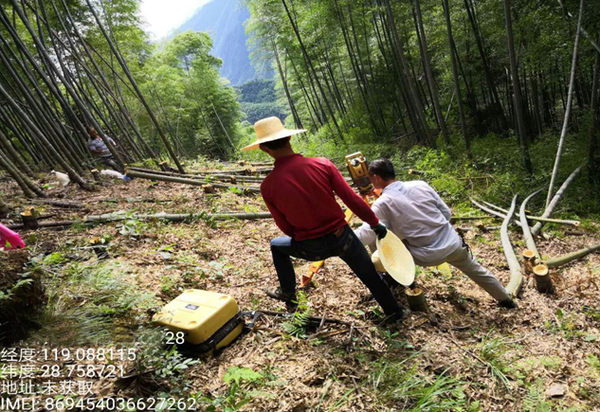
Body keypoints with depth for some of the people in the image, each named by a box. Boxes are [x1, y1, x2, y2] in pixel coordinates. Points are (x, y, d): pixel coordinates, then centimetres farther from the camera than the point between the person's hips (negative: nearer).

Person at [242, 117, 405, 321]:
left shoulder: (268, 186, -13)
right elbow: (351, 199, -9)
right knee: (371, 276, 25)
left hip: (310, 248, 0)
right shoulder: (322, 164, -14)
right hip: (342, 237, 1)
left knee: (276, 245, 31)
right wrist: (375, 223, 7)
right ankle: (394, 313, 43)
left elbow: (285, 226, -1)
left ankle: (288, 293, 41)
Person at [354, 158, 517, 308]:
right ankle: (506, 299, 53)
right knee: (477, 270, 33)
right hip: (453, 244, 5)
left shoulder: (382, 203, -13)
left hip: (427, 256, -5)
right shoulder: (420, 185, 1)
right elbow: (447, 213, 7)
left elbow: (365, 236, -20)